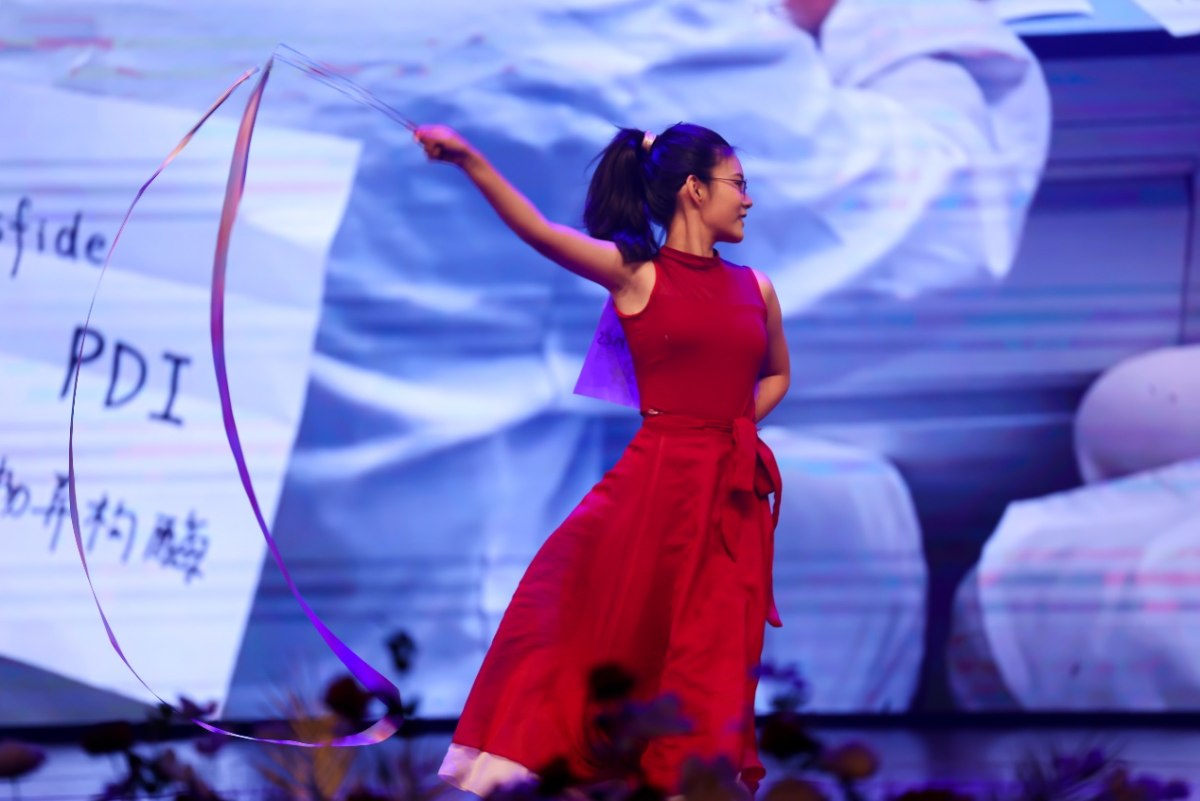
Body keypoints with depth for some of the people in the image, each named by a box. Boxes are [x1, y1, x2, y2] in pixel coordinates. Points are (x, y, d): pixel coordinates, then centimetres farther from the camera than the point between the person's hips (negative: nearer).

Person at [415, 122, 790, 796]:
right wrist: (469, 161, -29)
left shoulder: (755, 289, 11)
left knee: (713, 651, 3)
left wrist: (733, 424, 10)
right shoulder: (635, 274, -2)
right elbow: (537, 231, -16)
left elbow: (777, 375, 29)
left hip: (734, 498, 4)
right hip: (656, 481, -4)